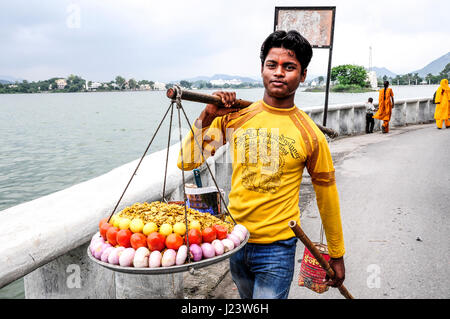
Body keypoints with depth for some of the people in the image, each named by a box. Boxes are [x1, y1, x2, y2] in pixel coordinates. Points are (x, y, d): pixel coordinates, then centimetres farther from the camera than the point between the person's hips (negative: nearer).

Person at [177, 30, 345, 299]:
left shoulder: (310, 135, -10)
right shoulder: (235, 117, -5)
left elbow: (327, 194, 0)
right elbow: (186, 162, -5)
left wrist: (337, 255, 8)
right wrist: (207, 116, -18)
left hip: (277, 249, -3)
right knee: (247, 298, 26)